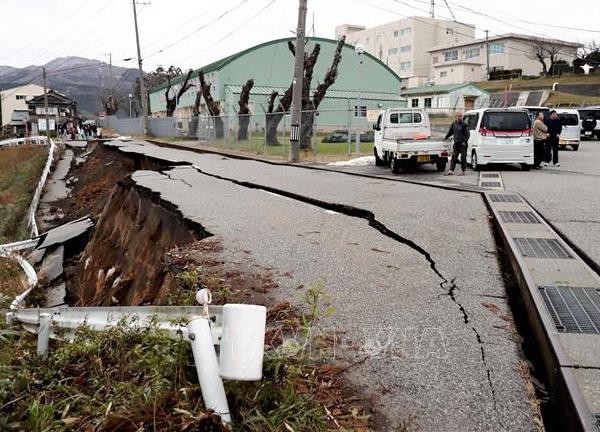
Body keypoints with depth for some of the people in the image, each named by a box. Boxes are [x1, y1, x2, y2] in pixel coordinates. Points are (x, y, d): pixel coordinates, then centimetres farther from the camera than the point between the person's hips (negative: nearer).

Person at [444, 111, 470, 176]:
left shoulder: (464, 125, -5)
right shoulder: (453, 124, 10)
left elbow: (468, 134, -7)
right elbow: (450, 132, 27)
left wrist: (465, 141, -16)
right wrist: (446, 137, 28)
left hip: (463, 144, -5)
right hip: (456, 143, 5)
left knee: (463, 158, 0)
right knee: (454, 157, 2)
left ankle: (463, 171, 7)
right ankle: (451, 171, 2)